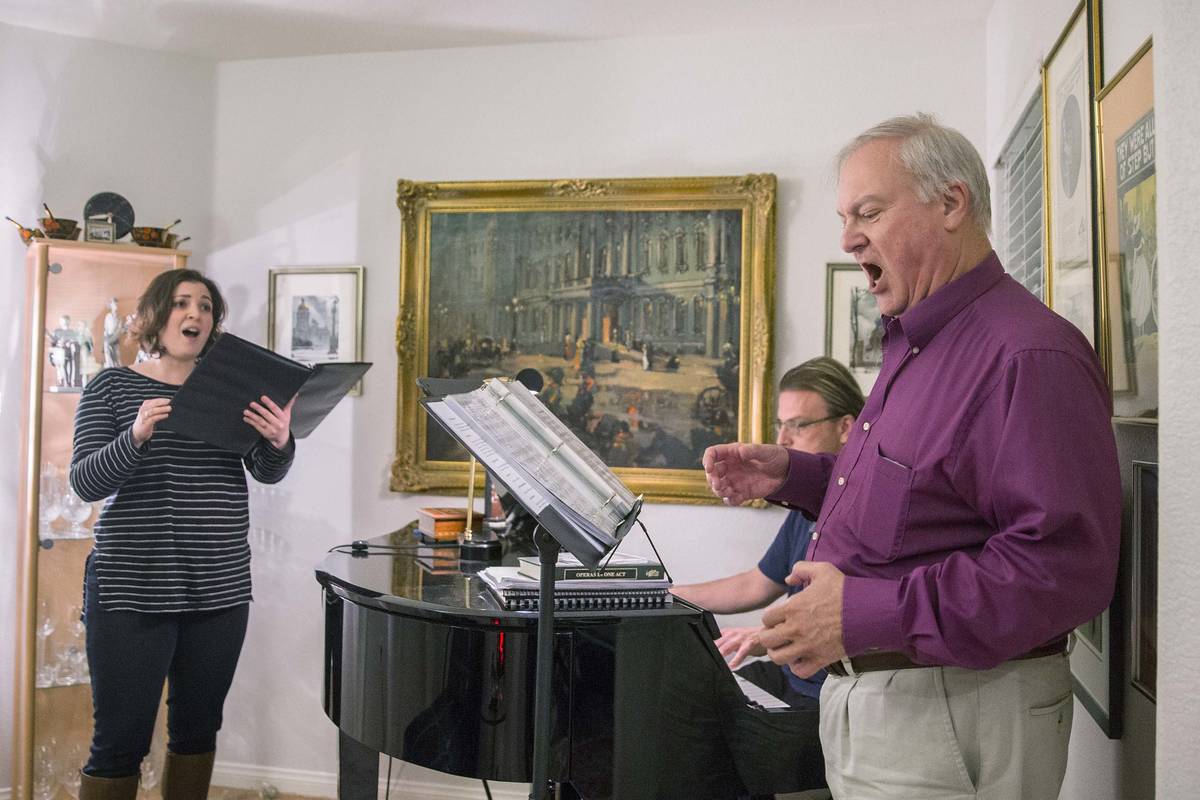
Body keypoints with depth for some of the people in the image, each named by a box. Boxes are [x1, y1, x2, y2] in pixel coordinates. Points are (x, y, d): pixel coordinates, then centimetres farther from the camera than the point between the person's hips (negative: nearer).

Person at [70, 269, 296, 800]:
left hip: (220, 588, 3)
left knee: (198, 727, 14)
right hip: (131, 589, -3)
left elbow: (266, 473, -2)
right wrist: (136, 437, -27)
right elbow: (85, 483, -8)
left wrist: (280, 442, -25)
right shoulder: (111, 388, 1)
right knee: (120, 739, -1)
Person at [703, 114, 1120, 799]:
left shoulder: (1029, 355, -21)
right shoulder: (916, 344, 14)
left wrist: (865, 616, -29)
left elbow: (1064, 565, -28)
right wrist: (792, 475, 7)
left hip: (953, 713, -9)